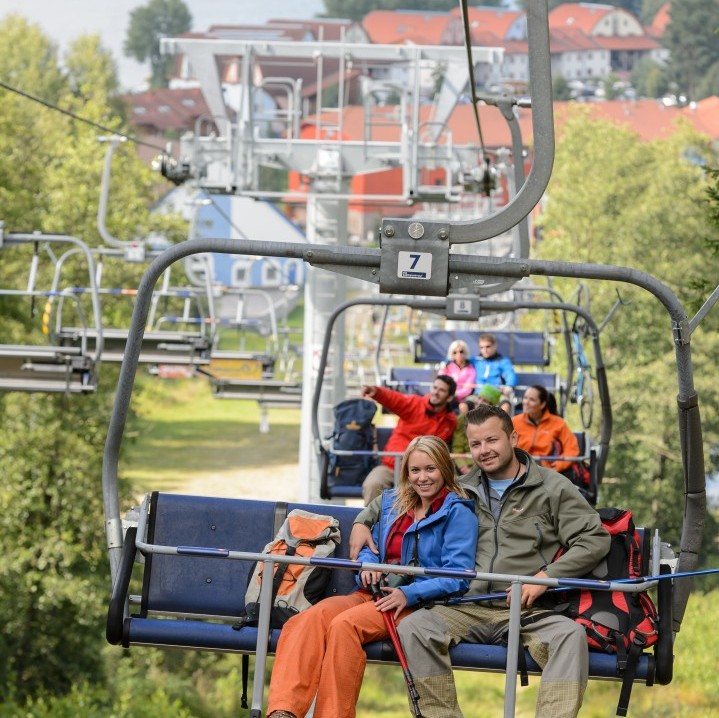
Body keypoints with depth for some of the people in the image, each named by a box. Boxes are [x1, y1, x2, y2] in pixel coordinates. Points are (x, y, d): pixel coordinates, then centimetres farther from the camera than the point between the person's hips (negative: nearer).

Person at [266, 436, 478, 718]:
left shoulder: (458, 512, 2)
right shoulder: (392, 503, 22)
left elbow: (458, 576, -8)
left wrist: (409, 594, -20)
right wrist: (367, 564, 2)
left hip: (417, 602, -5)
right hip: (374, 594, 6)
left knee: (345, 624, -35)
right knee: (314, 616, -28)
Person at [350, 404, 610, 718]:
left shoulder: (552, 487, 7)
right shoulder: (462, 489, 18)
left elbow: (596, 539, 0)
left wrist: (546, 575, -11)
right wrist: (363, 520, 13)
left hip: (527, 611, -2)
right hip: (467, 609, 3)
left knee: (570, 634, -34)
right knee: (413, 627, -27)